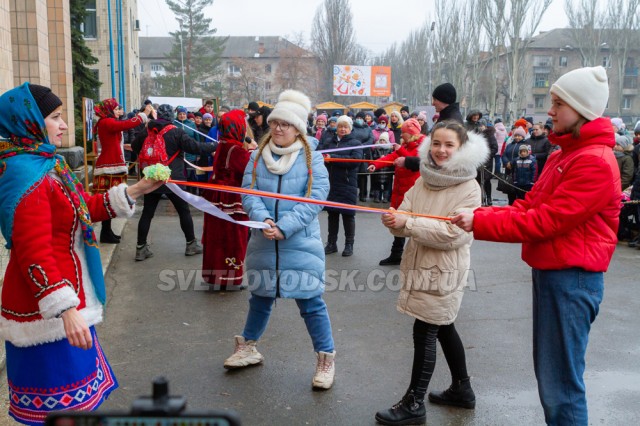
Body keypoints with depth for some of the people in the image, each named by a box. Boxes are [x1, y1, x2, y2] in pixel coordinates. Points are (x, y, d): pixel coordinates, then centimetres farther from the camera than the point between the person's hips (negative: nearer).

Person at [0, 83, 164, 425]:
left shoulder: (45, 163, 10)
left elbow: (86, 208, 18)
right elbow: (34, 254, -26)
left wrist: (135, 190, 11)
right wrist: (66, 310, -30)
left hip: (68, 301, 10)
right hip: (46, 314, -10)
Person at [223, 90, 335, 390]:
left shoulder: (311, 158, -6)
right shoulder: (258, 156, 3)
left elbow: (315, 198, -14)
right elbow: (248, 193, -3)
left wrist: (284, 227, -22)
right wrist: (262, 219, -22)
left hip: (300, 244, -3)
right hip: (264, 242, 4)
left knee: (310, 301, 0)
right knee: (261, 296, 19)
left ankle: (326, 358, 17)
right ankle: (248, 348, 39)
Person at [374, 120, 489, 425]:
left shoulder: (469, 188, -14)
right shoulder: (424, 180, 6)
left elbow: (453, 234, -22)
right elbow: (407, 221, 2)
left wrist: (409, 223, -28)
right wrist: (395, 220, -22)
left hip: (444, 271, -7)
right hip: (420, 265, 7)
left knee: (424, 333, -2)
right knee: (443, 328, 19)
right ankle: (462, 389, 37)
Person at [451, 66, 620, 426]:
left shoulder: (596, 162, -17)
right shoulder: (564, 154, 15)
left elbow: (544, 221, -22)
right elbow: (528, 206, 9)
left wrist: (480, 222, -18)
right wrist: (479, 215, -5)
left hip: (572, 278, -10)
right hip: (550, 272, 10)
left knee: (561, 384, -2)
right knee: (549, 374, 20)